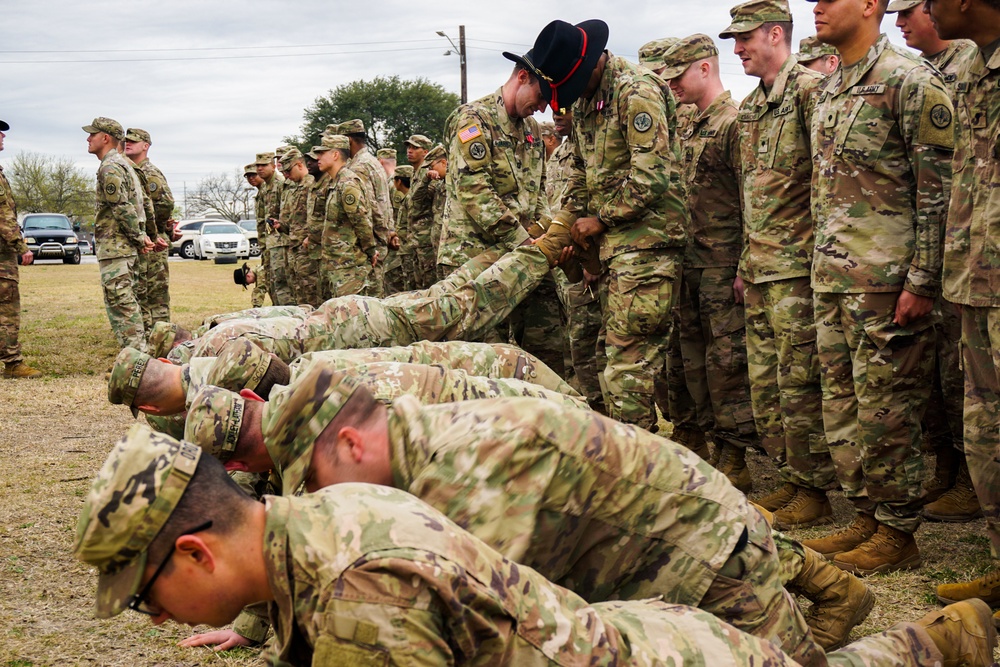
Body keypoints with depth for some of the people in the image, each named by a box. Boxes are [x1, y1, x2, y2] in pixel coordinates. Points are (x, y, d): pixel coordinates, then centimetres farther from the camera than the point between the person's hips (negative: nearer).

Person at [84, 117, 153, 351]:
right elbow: (128, 206, 21)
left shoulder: (110, 167, -15)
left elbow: (122, 208, -20)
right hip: (119, 247, 11)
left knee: (121, 304, -10)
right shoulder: (119, 164, 19)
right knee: (125, 304, 14)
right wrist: (140, 235, 13)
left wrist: (138, 237, -13)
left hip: (114, 247, -11)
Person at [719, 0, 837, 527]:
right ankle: (790, 479, 23)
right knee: (765, 383, 12)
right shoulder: (750, 107, 17)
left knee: (800, 383, -4)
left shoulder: (810, 89, -11)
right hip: (760, 266, 9)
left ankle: (815, 492, 6)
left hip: (798, 266, -9)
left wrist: (817, 254, -17)